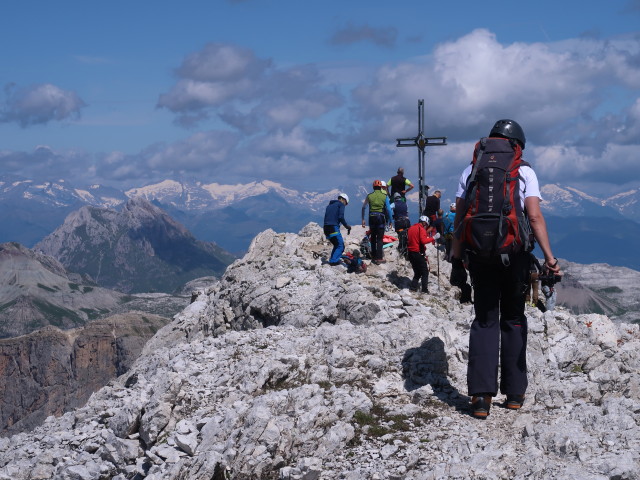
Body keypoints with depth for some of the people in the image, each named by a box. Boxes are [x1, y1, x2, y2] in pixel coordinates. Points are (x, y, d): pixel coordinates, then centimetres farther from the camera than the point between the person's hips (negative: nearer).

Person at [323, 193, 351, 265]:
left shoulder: (329, 205, 26)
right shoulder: (341, 204, 3)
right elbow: (341, 217, -11)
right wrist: (347, 226, -1)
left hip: (326, 228, 8)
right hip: (334, 228, -8)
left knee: (336, 245, 20)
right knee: (340, 246, -4)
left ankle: (332, 260, 13)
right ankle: (334, 261, -16)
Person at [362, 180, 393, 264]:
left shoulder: (369, 196, 2)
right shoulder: (385, 196, -3)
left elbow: (363, 208, 7)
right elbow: (388, 209, -5)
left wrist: (363, 219, 14)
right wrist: (390, 220, 2)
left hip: (371, 218, 2)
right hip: (381, 217, -2)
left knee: (373, 238, 15)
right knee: (379, 239, -1)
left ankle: (373, 257, 20)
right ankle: (379, 258, -7)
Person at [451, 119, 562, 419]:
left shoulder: (471, 170, 8)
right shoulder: (524, 172, 2)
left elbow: (459, 219, 4)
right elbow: (535, 217, -9)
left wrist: (457, 260, 8)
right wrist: (549, 258, -11)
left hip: (479, 254, 1)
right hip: (514, 255, -1)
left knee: (484, 321, 8)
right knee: (513, 319, 13)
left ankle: (481, 395, -5)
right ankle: (514, 393, 16)